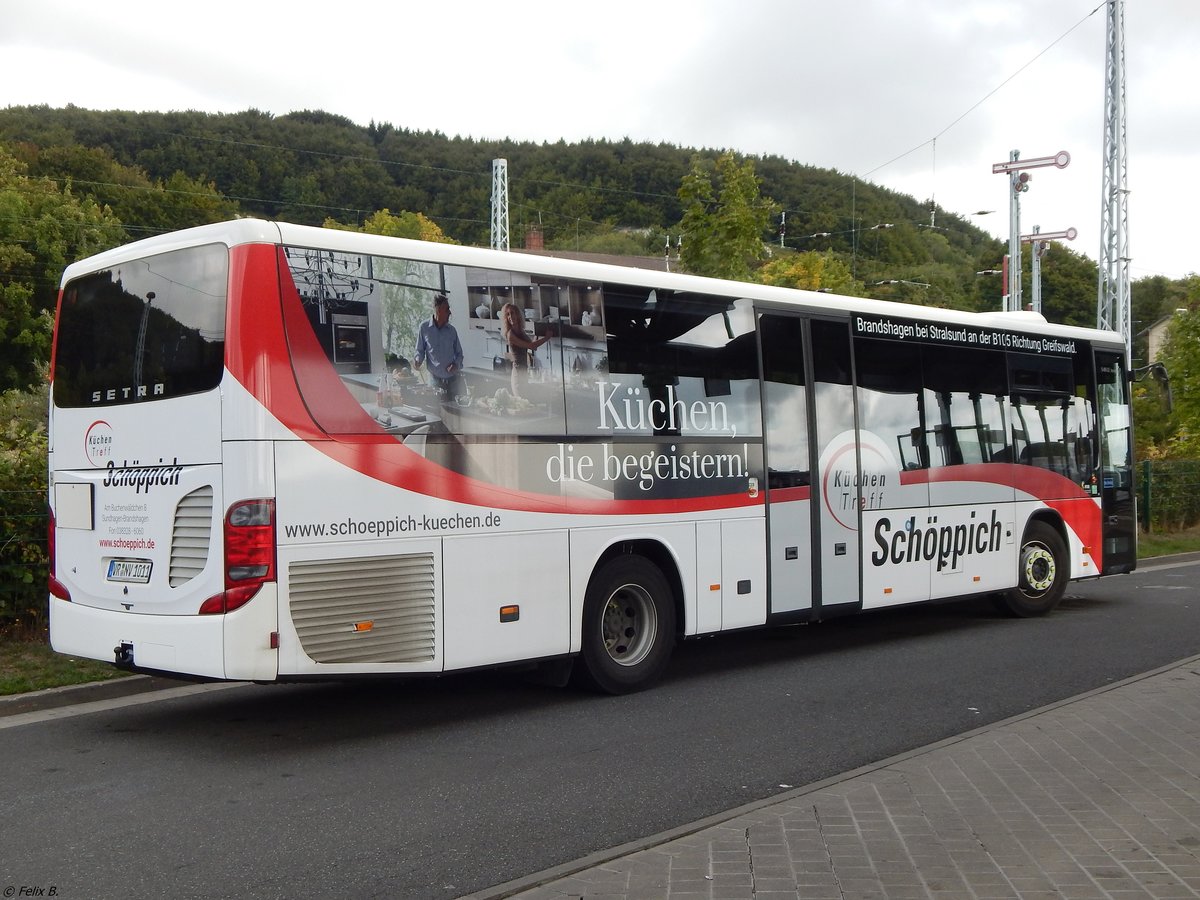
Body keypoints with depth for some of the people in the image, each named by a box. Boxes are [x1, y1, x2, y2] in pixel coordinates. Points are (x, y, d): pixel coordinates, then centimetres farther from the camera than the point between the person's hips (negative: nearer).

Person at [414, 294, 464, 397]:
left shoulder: (451, 330, 4)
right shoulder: (424, 327, -2)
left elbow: (459, 353, 11)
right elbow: (420, 351, 7)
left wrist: (456, 364, -9)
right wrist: (418, 361, -14)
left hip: (453, 379, 2)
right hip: (435, 379, -2)